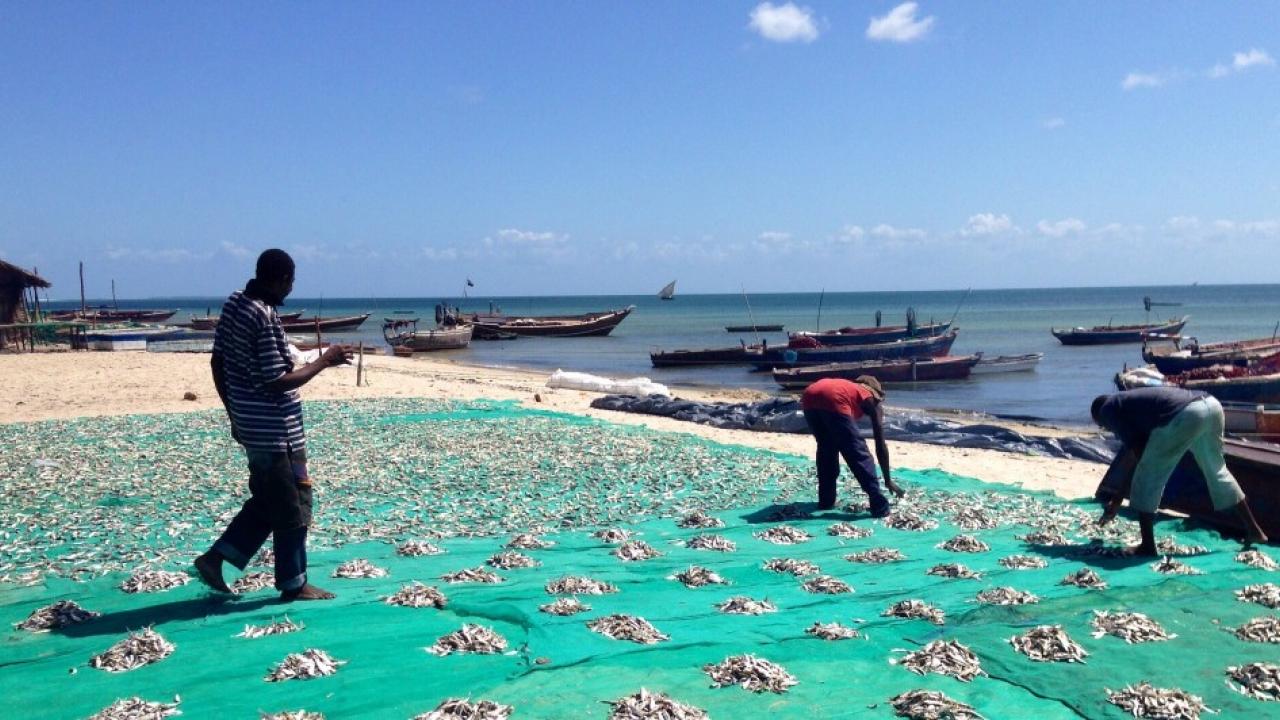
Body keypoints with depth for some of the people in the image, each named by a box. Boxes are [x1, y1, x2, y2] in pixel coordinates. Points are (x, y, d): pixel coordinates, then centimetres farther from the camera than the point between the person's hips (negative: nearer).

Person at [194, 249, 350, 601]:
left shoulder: (233, 304, 5)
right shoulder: (265, 318, -22)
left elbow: (218, 363, 12)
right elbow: (277, 382, -23)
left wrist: (234, 415, 19)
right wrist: (324, 361, -13)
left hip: (252, 426, 9)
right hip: (276, 430, -9)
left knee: (266, 502, 21)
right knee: (292, 507, 4)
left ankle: (215, 558, 19)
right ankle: (294, 584, 15)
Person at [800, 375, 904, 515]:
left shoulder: (848, 388, 43)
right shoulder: (871, 399, 29)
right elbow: (880, 445, 26)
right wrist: (888, 480, 34)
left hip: (809, 398, 6)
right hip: (833, 401, -6)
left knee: (826, 449, 27)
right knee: (859, 454, 7)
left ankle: (826, 501, 30)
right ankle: (880, 506, 6)